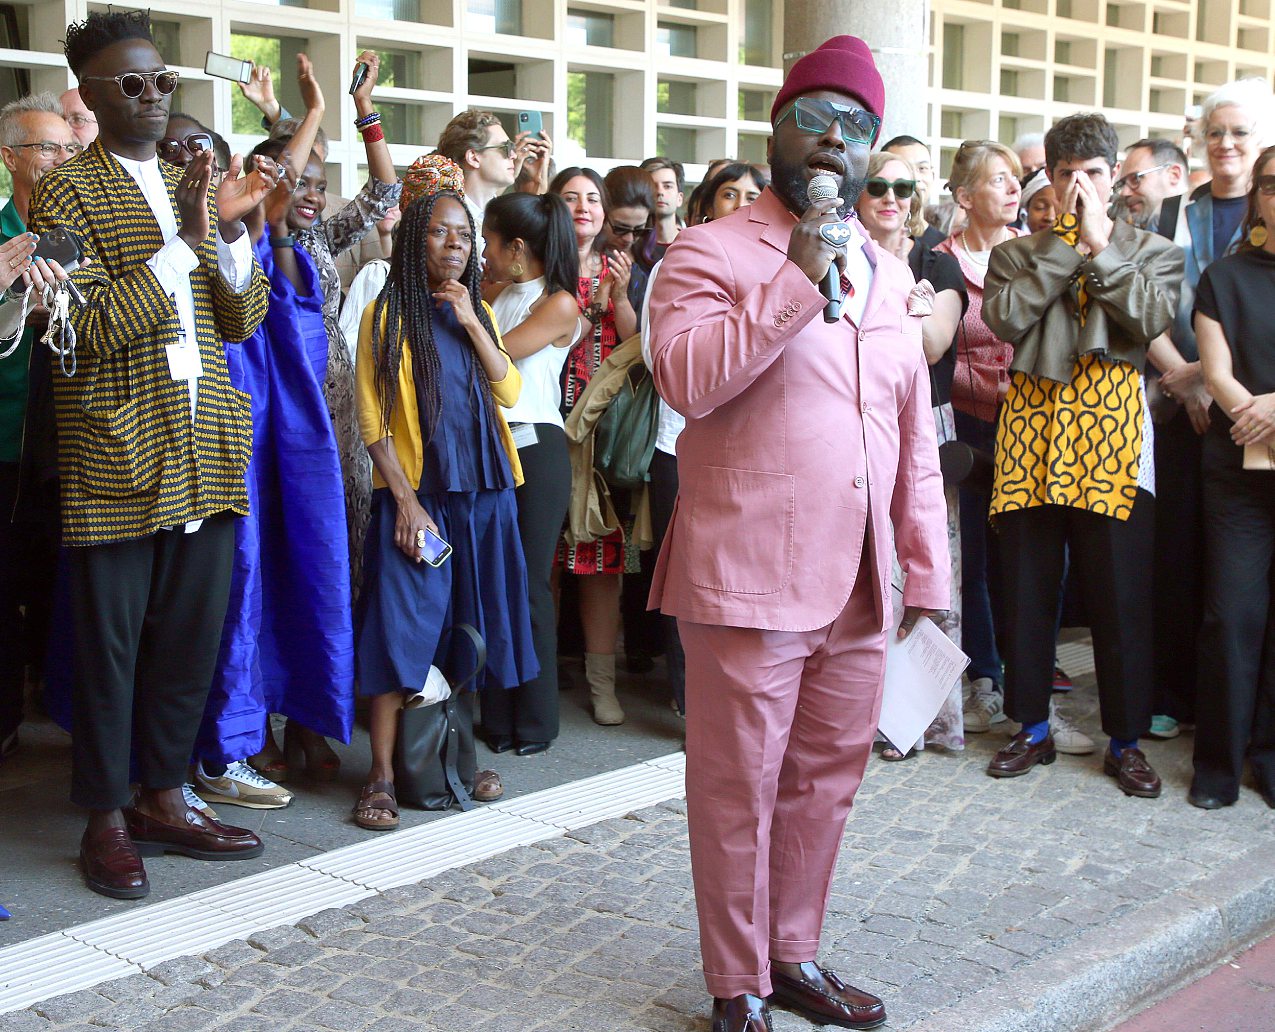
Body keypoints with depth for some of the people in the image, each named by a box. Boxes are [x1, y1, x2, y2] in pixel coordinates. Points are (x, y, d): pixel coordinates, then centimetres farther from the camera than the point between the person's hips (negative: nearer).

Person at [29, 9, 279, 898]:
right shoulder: (66, 194, -5)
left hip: (206, 457, 6)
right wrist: (184, 243, -21)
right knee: (110, 646, 3)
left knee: (191, 640, 12)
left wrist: (232, 233, -6)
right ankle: (107, 819, 16)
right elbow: (92, 326, -16)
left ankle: (163, 799, 25)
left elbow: (243, 321, 10)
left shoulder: (192, 187, 15)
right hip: (116, 461, -6)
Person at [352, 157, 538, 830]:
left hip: (484, 492, 5)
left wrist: (470, 322, -9)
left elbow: (509, 391, 0)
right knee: (400, 629, -8)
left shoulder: (477, 311, 13)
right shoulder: (387, 315, -2)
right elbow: (373, 422, -6)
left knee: (468, 631, 10)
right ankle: (381, 775, -3)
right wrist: (406, 500, -14)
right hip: (415, 492, -5)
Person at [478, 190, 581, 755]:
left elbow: (497, 353, -11)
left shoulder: (559, 304, -5)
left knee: (529, 584, -1)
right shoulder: (496, 292, 16)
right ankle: (496, 718, 12)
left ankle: (534, 722, 9)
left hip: (534, 449, -6)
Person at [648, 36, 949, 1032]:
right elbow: (686, 379, -21)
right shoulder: (711, 254, -3)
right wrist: (797, 281, -21)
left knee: (825, 779, 14)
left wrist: (929, 569, 14)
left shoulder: (888, 273, 15)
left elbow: (915, 436, 18)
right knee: (739, 787, 4)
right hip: (748, 577, -6)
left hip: (859, 585, 6)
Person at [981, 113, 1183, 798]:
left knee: (1120, 594, 0)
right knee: (1027, 590, 6)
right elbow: (1004, 318, -6)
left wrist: (1100, 245, -6)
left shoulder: (1150, 251, 13)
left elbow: (1150, 316, -8)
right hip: (1032, 427, 2)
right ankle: (1033, 728, 20)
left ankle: (1125, 741, 12)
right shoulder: (1017, 253, 15)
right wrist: (1064, 245, -4)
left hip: (1111, 433, -1)